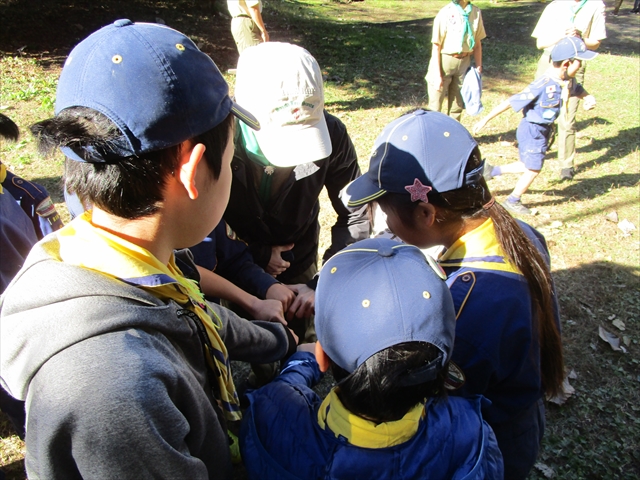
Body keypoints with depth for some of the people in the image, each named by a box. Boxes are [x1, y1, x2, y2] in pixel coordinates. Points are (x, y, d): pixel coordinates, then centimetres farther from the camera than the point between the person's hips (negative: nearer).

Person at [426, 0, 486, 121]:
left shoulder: (476, 12, 1)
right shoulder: (445, 13, -12)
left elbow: (477, 43, 10)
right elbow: (436, 46, -11)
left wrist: (478, 67, 8)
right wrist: (438, 75, -14)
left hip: (464, 62, 5)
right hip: (444, 61, -4)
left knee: (457, 106, 13)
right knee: (435, 107, 0)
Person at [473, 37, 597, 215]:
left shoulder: (568, 81, -4)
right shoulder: (542, 85, -29)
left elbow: (577, 89, 21)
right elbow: (511, 102, -27)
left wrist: (588, 97, -3)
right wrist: (486, 120, -25)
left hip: (544, 130, 8)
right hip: (533, 131, -8)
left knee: (531, 166, 18)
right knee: (533, 169, 3)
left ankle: (491, 171, 31)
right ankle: (512, 201, 24)